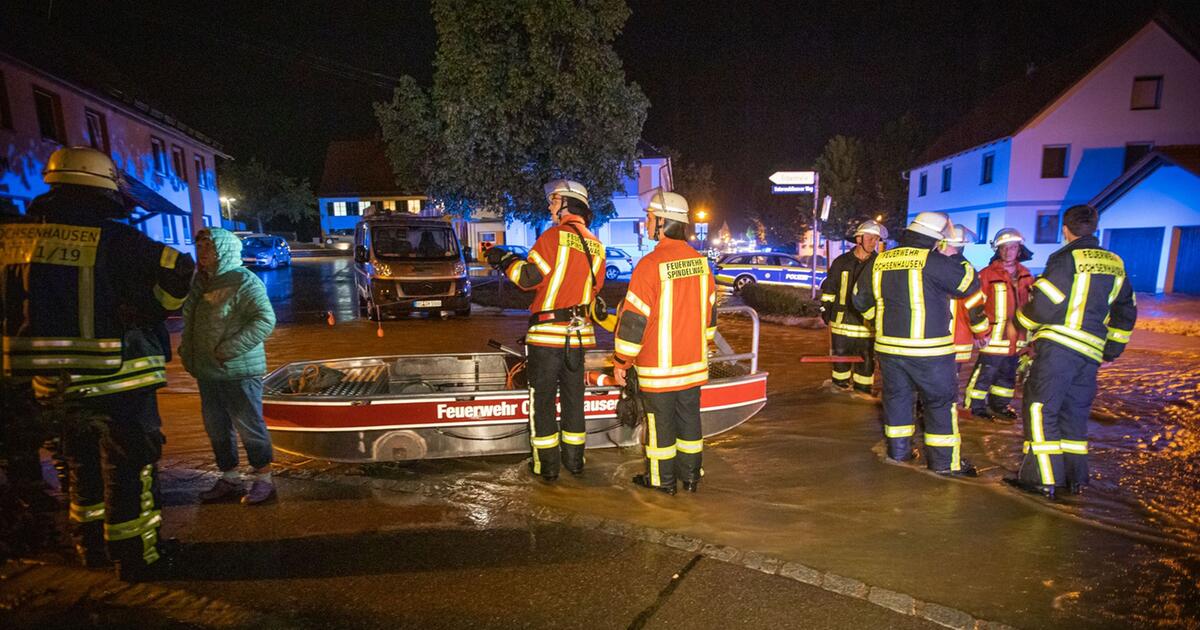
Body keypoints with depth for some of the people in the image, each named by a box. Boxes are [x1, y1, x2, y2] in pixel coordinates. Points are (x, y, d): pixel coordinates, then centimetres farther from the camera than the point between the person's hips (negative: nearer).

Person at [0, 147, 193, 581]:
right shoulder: (111, 238, -15)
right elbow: (177, 269, -19)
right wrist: (150, 312, -4)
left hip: (51, 381, 6)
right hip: (115, 378, -6)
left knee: (84, 463, 23)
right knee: (129, 465, 7)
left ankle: (91, 545, 39)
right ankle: (135, 557, 15)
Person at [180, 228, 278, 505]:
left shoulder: (244, 281, -13)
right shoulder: (199, 281, 13)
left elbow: (265, 320, -22)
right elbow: (190, 319, 25)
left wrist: (229, 350, -23)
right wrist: (187, 349, 11)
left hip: (238, 372, -8)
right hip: (207, 372, 9)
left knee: (249, 426, 1)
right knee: (216, 428, 16)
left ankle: (263, 480, 14)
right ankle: (229, 479, 30)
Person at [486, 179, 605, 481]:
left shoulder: (555, 236, -11)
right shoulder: (595, 245, 9)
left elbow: (528, 277, -12)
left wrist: (505, 259, 4)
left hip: (547, 332, -6)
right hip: (578, 333, 6)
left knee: (542, 399, 5)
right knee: (573, 398, 16)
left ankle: (547, 464, 12)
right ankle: (574, 459, 26)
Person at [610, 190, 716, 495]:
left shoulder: (650, 265, -19)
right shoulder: (700, 262, 2)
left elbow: (633, 318, -17)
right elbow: (710, 310, 12)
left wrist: (620, 361, -8)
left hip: (659, 366, -6)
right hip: (694, 363, 6)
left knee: (660, 422, 8)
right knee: (689, 418, 17)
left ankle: (662, 479, 22)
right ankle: (690, 475, 30)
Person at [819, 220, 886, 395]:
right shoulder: (841, 262, 1)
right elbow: (828, 288, 6)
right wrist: (825, 309, 3)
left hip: (867, 321, 0)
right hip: (842, 319, 0)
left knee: (866, 358, 7)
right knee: (841, 354, 12)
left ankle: (862, 387, 21)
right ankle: (840, 382, 29)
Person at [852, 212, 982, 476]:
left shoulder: (879, 261, 5)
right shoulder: (933, 261, -14)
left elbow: (861, 298, 15)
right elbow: (970, 284, -3)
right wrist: (960, 263, 12)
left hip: (888, 345, 5)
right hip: (927, 349, -5)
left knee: (896, 395, 17)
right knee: (940, 401, 8)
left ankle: (898, 449, 27)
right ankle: (945, 460, 14)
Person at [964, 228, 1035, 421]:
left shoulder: (1025, 276, 10)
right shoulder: (987, 275, -10)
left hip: (1015, 340, 7)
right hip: (993, 338, -7)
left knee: (1008, 376, 17)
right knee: (985, 374, -2)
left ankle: (1000, 406, 31)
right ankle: (976, 406, 11)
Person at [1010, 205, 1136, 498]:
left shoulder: (1065, 258, -7)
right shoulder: (1115, 264, 16)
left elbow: (1043, 306, -13)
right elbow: (1126, 313, 21)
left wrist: (1022, 318, 7)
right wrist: (1111, 351, 27)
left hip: (1057, 347, -7)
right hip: (1090, 353, 7)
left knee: (1040, 408, -2)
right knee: (1074, 412, 16)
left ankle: (1042, 479, -2)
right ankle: (1075, 478, 23)